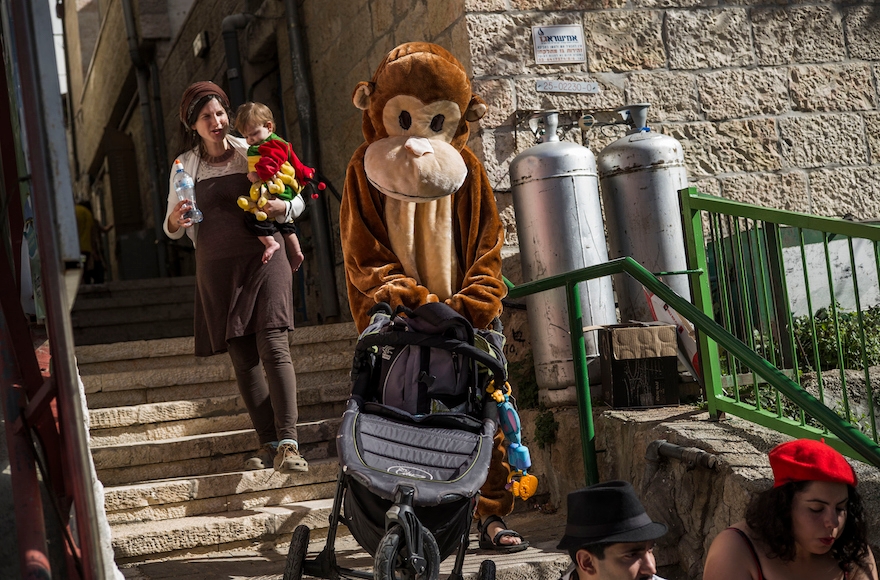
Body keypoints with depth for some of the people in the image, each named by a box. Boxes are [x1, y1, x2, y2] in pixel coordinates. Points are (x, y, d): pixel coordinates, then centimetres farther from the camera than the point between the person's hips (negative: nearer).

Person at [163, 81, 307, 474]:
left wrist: (282, 207, -14)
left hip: (263, 258, -3)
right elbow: (171, 229, 15)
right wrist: (175, 221, -9)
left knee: (273, 347, -15)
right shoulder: (185, 166, 11)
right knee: (242, 358, 2)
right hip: (217, 269, 3)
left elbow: (295, 201, 10)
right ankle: (268, 445, 6)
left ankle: (288, 444, -19)